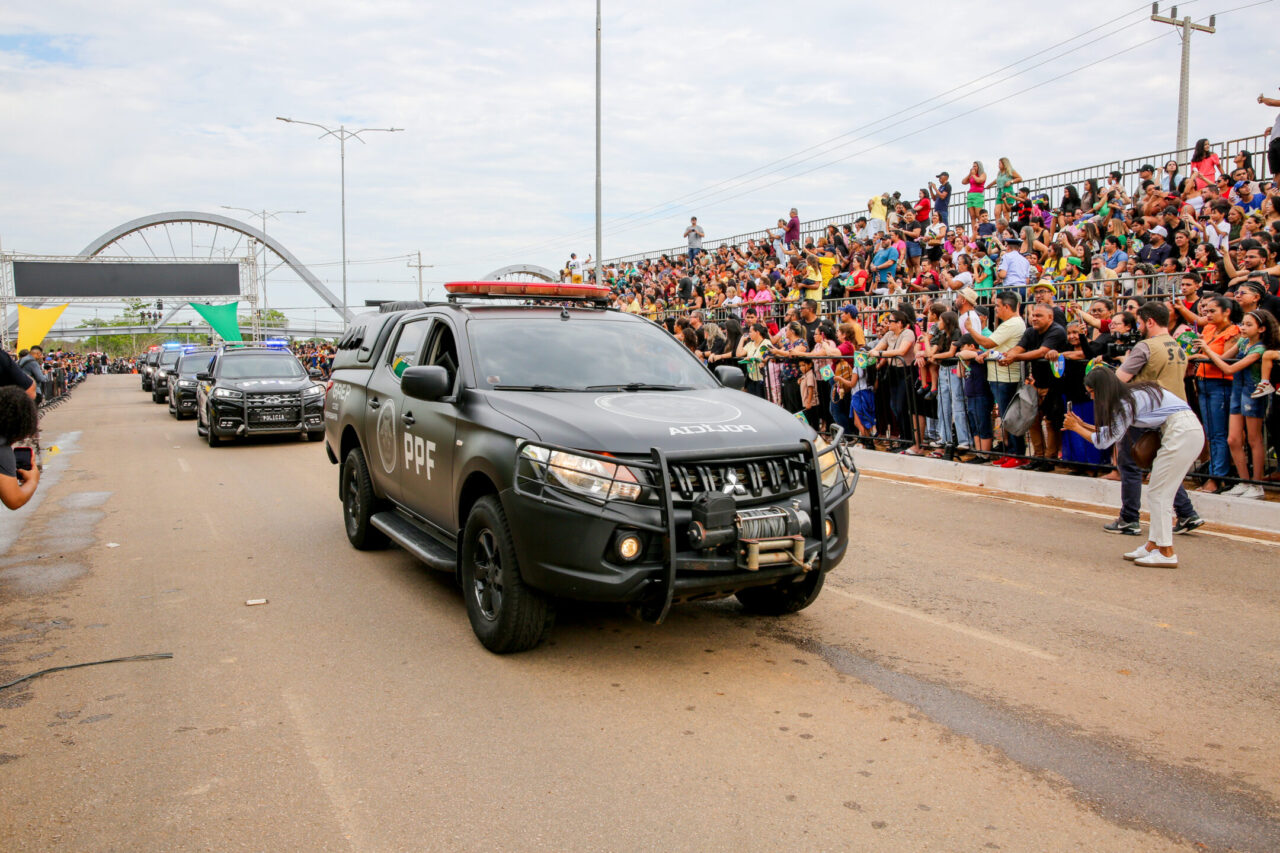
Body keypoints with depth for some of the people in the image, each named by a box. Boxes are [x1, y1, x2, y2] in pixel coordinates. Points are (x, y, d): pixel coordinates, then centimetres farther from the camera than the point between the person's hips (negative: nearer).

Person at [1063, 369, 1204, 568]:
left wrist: (1075, 428, 2)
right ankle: (1153, 546, 13)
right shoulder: (1129, 395, 14)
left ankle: (1166, 553, -2)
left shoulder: (1127, 403, -13)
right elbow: (1111, 432, 18)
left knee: (1159, 494, -5)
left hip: (1181, 432, -10)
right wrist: (1083, 424, 16)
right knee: (1157, 493, 11)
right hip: (1188, 430, 10)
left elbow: (1104, 441, -9)